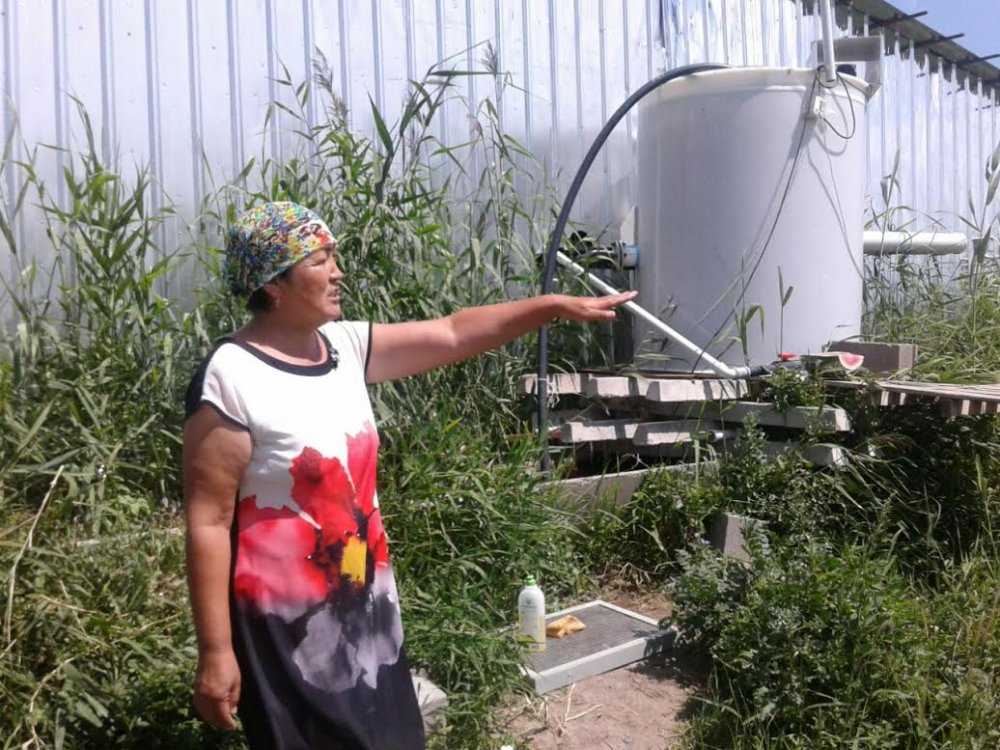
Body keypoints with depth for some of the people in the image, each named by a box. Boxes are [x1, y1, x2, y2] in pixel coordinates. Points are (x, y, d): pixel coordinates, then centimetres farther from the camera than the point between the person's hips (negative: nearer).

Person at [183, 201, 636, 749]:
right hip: (287, 623, -7)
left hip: (366, 602, 7)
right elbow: (207, 522, -18)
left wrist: (557, 306, 4)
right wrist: (215, 652, -17)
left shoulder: (346, 346, 1)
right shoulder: (230, 378, -19)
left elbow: (452, 335, 6)